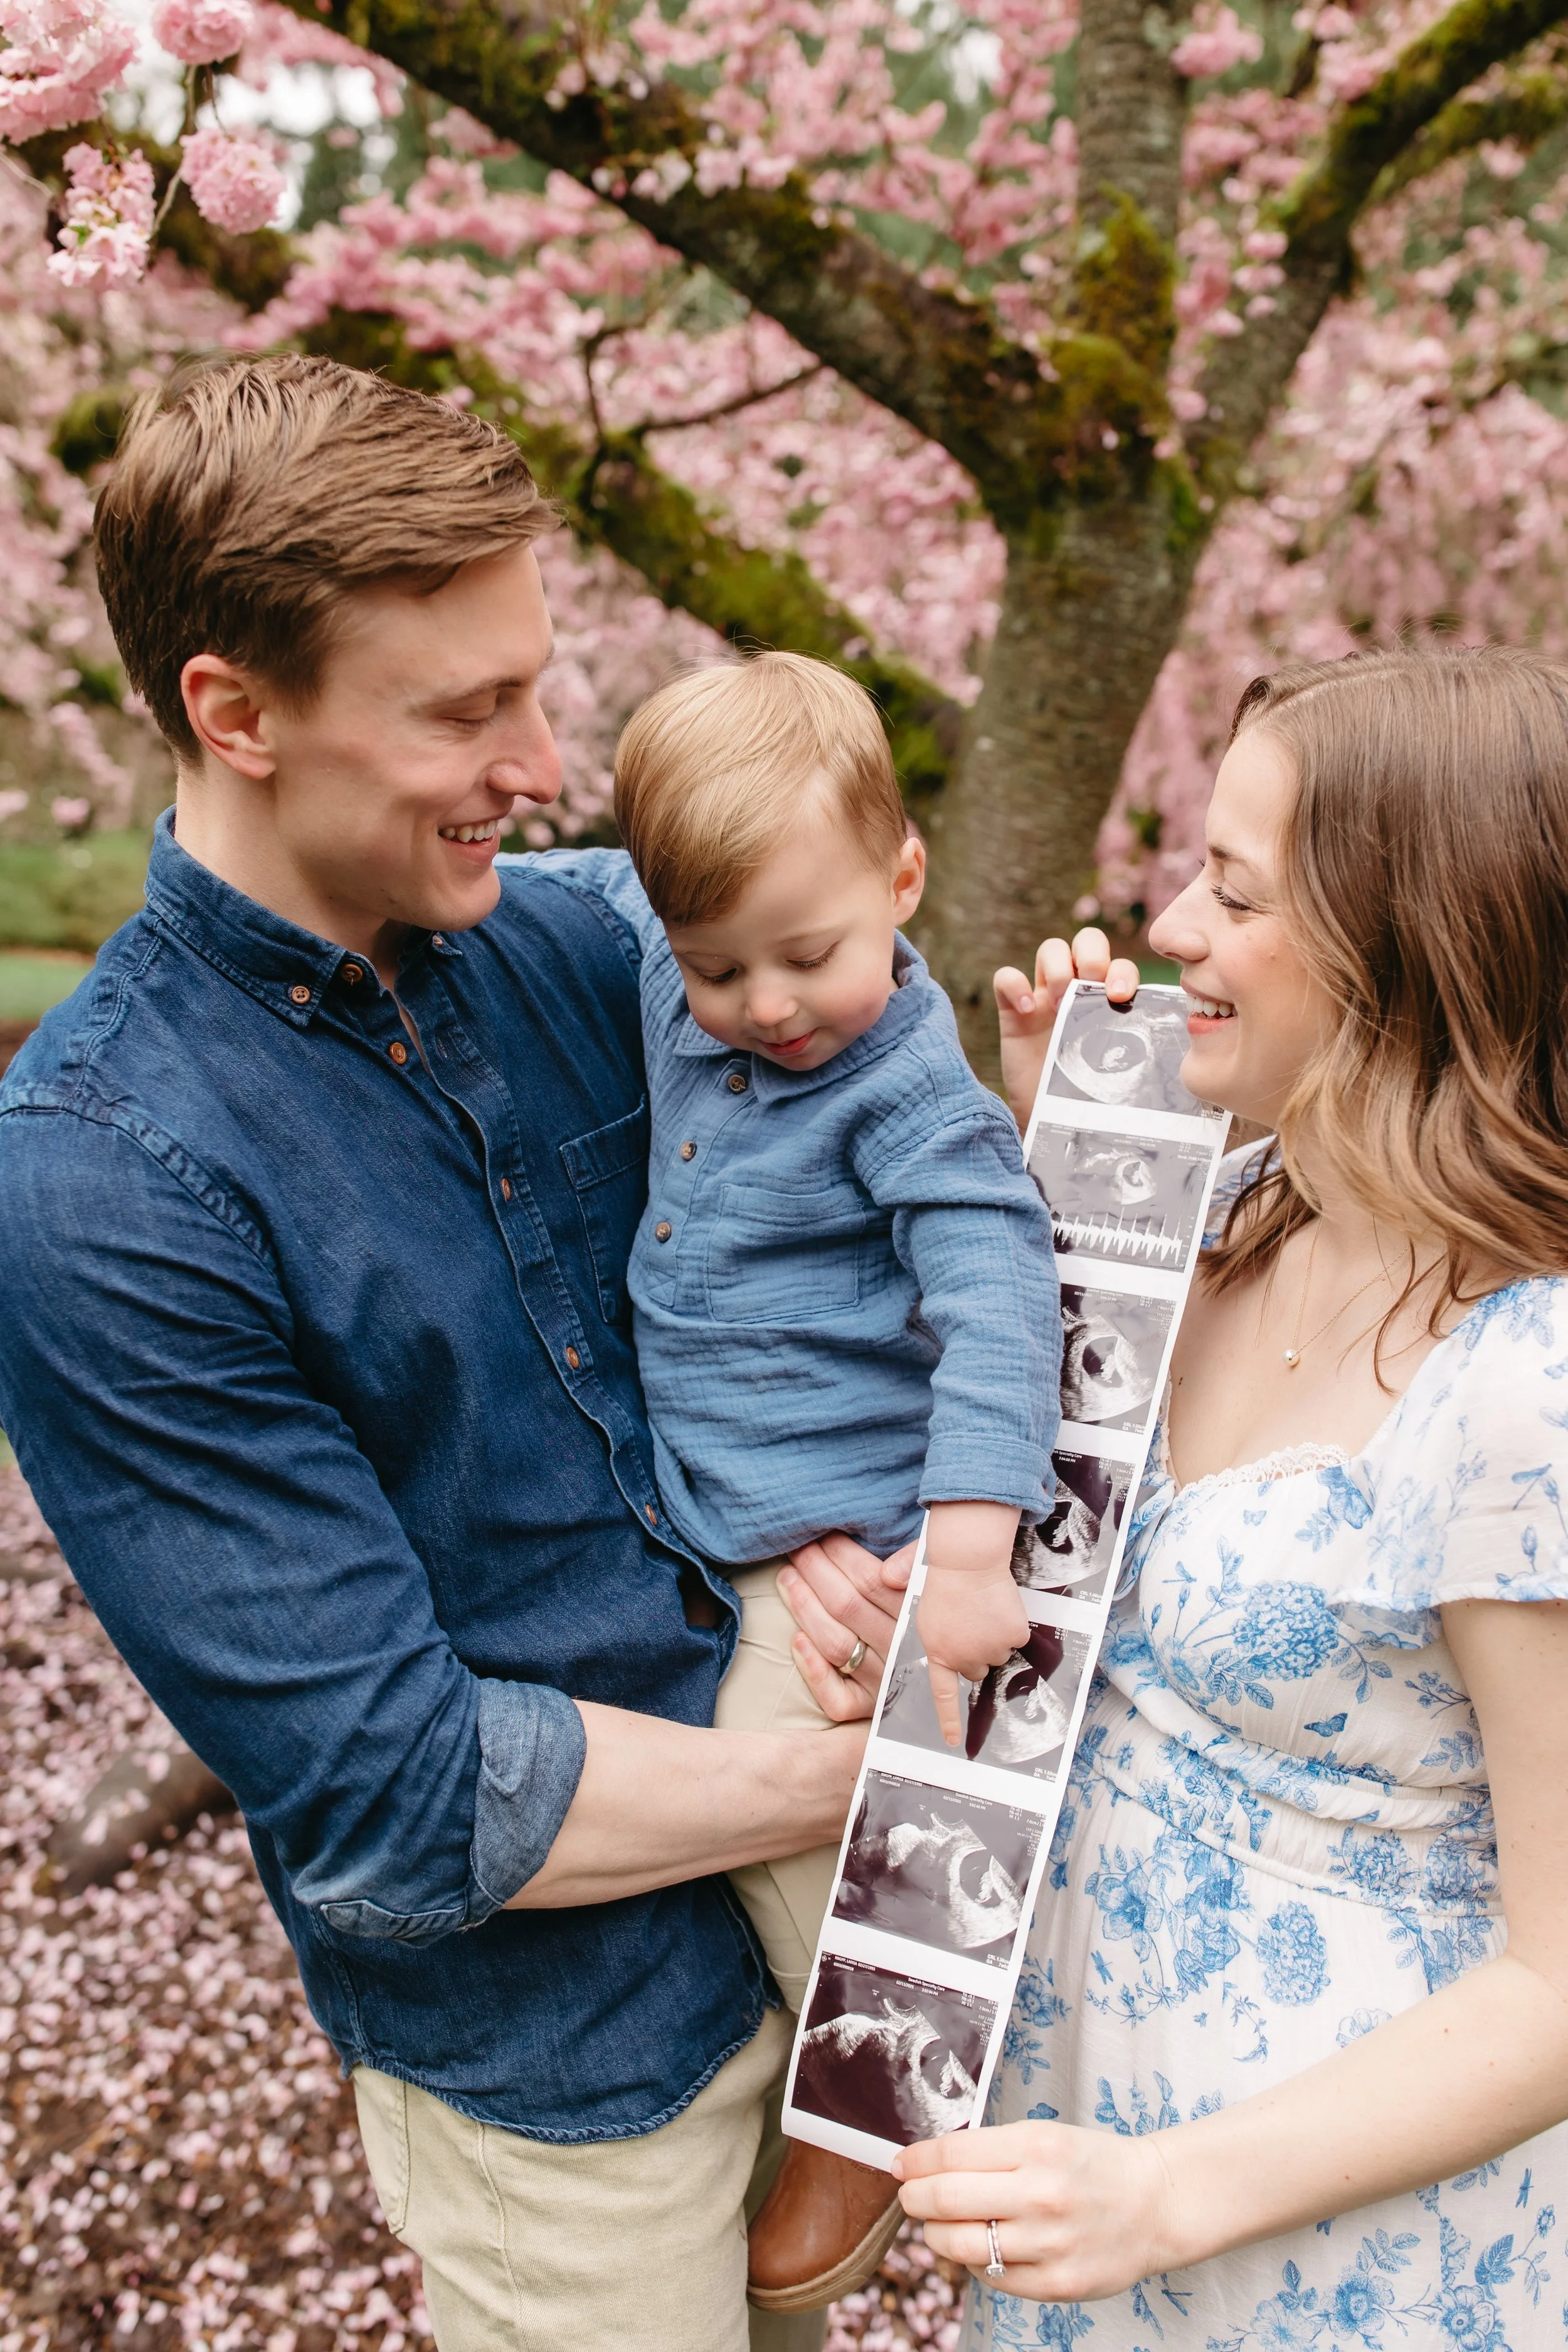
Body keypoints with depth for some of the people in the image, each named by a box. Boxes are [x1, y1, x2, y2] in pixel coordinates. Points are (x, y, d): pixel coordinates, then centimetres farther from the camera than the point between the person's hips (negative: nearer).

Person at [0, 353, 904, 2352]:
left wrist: (825, 1535, -13)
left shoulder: (565, 945, -6)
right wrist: (857, 1775, -16)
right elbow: (389, 1797, -23)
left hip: (813, 1889, 6)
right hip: (558, 2048, -5)